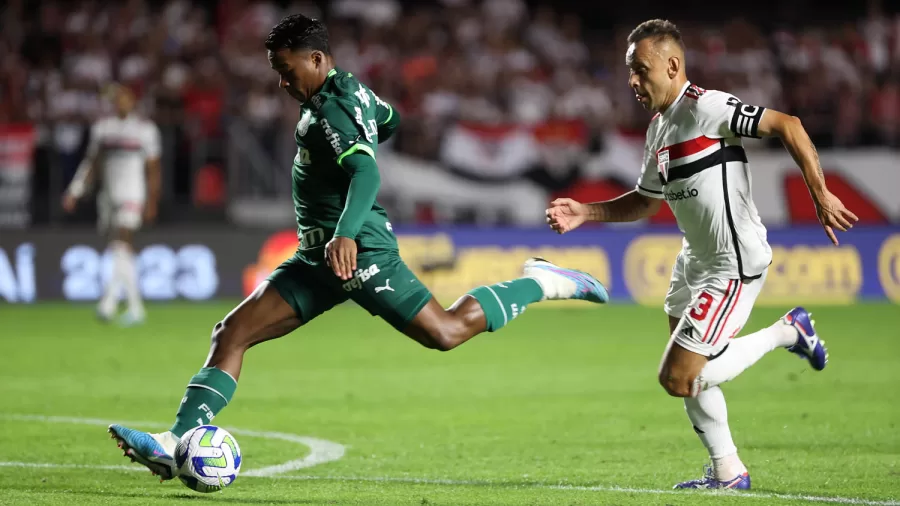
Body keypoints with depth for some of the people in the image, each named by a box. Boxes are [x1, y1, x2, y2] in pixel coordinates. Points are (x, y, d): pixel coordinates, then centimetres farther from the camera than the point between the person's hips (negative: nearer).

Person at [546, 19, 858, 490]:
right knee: (687, 373, 15)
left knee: (678, 379, -9)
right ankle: (727, 473, 28)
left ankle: (787, 332, 5)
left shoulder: (705, 106, -19)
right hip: (696, 259, 10)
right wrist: (583, 213, 10)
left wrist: (820, 195, -26)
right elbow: (645, 201, 23)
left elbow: (787, 125, -23)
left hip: (734, 265, -10)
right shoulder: (659, 128, 10)